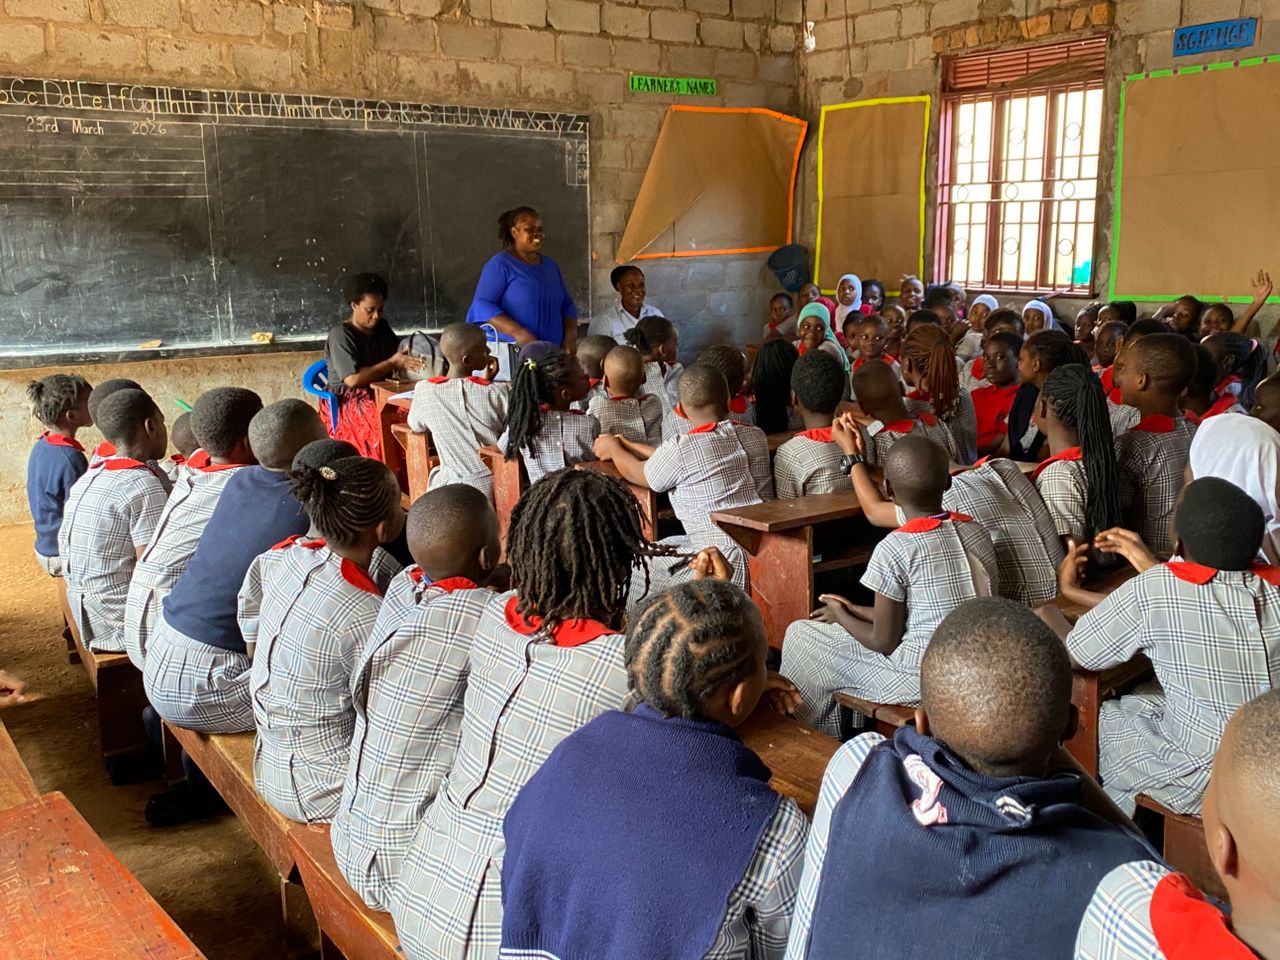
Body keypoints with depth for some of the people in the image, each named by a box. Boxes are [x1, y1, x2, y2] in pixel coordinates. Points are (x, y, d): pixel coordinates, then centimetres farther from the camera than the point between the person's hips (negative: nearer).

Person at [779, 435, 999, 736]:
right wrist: (856, 611, 15)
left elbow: (883, 642, -12)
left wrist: (841, 616, 8)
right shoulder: (977, 531, 3)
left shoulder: (895, 548, -19)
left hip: (924, 681, -7)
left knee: (800, 636, 10)